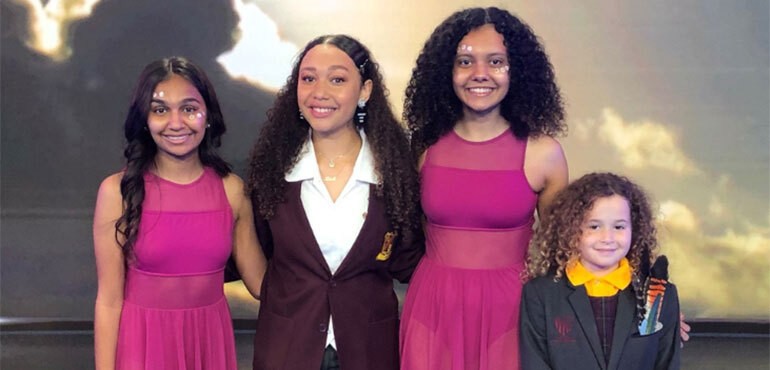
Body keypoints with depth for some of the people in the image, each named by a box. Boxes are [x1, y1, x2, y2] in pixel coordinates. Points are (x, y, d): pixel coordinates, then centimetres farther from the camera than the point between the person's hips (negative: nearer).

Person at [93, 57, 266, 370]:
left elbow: (261, 282, 4)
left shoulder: (232, 189, -3)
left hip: (210, 343, 3)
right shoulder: (119, 191, -10)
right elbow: (109, 300, -9)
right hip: (144, 344, -3)